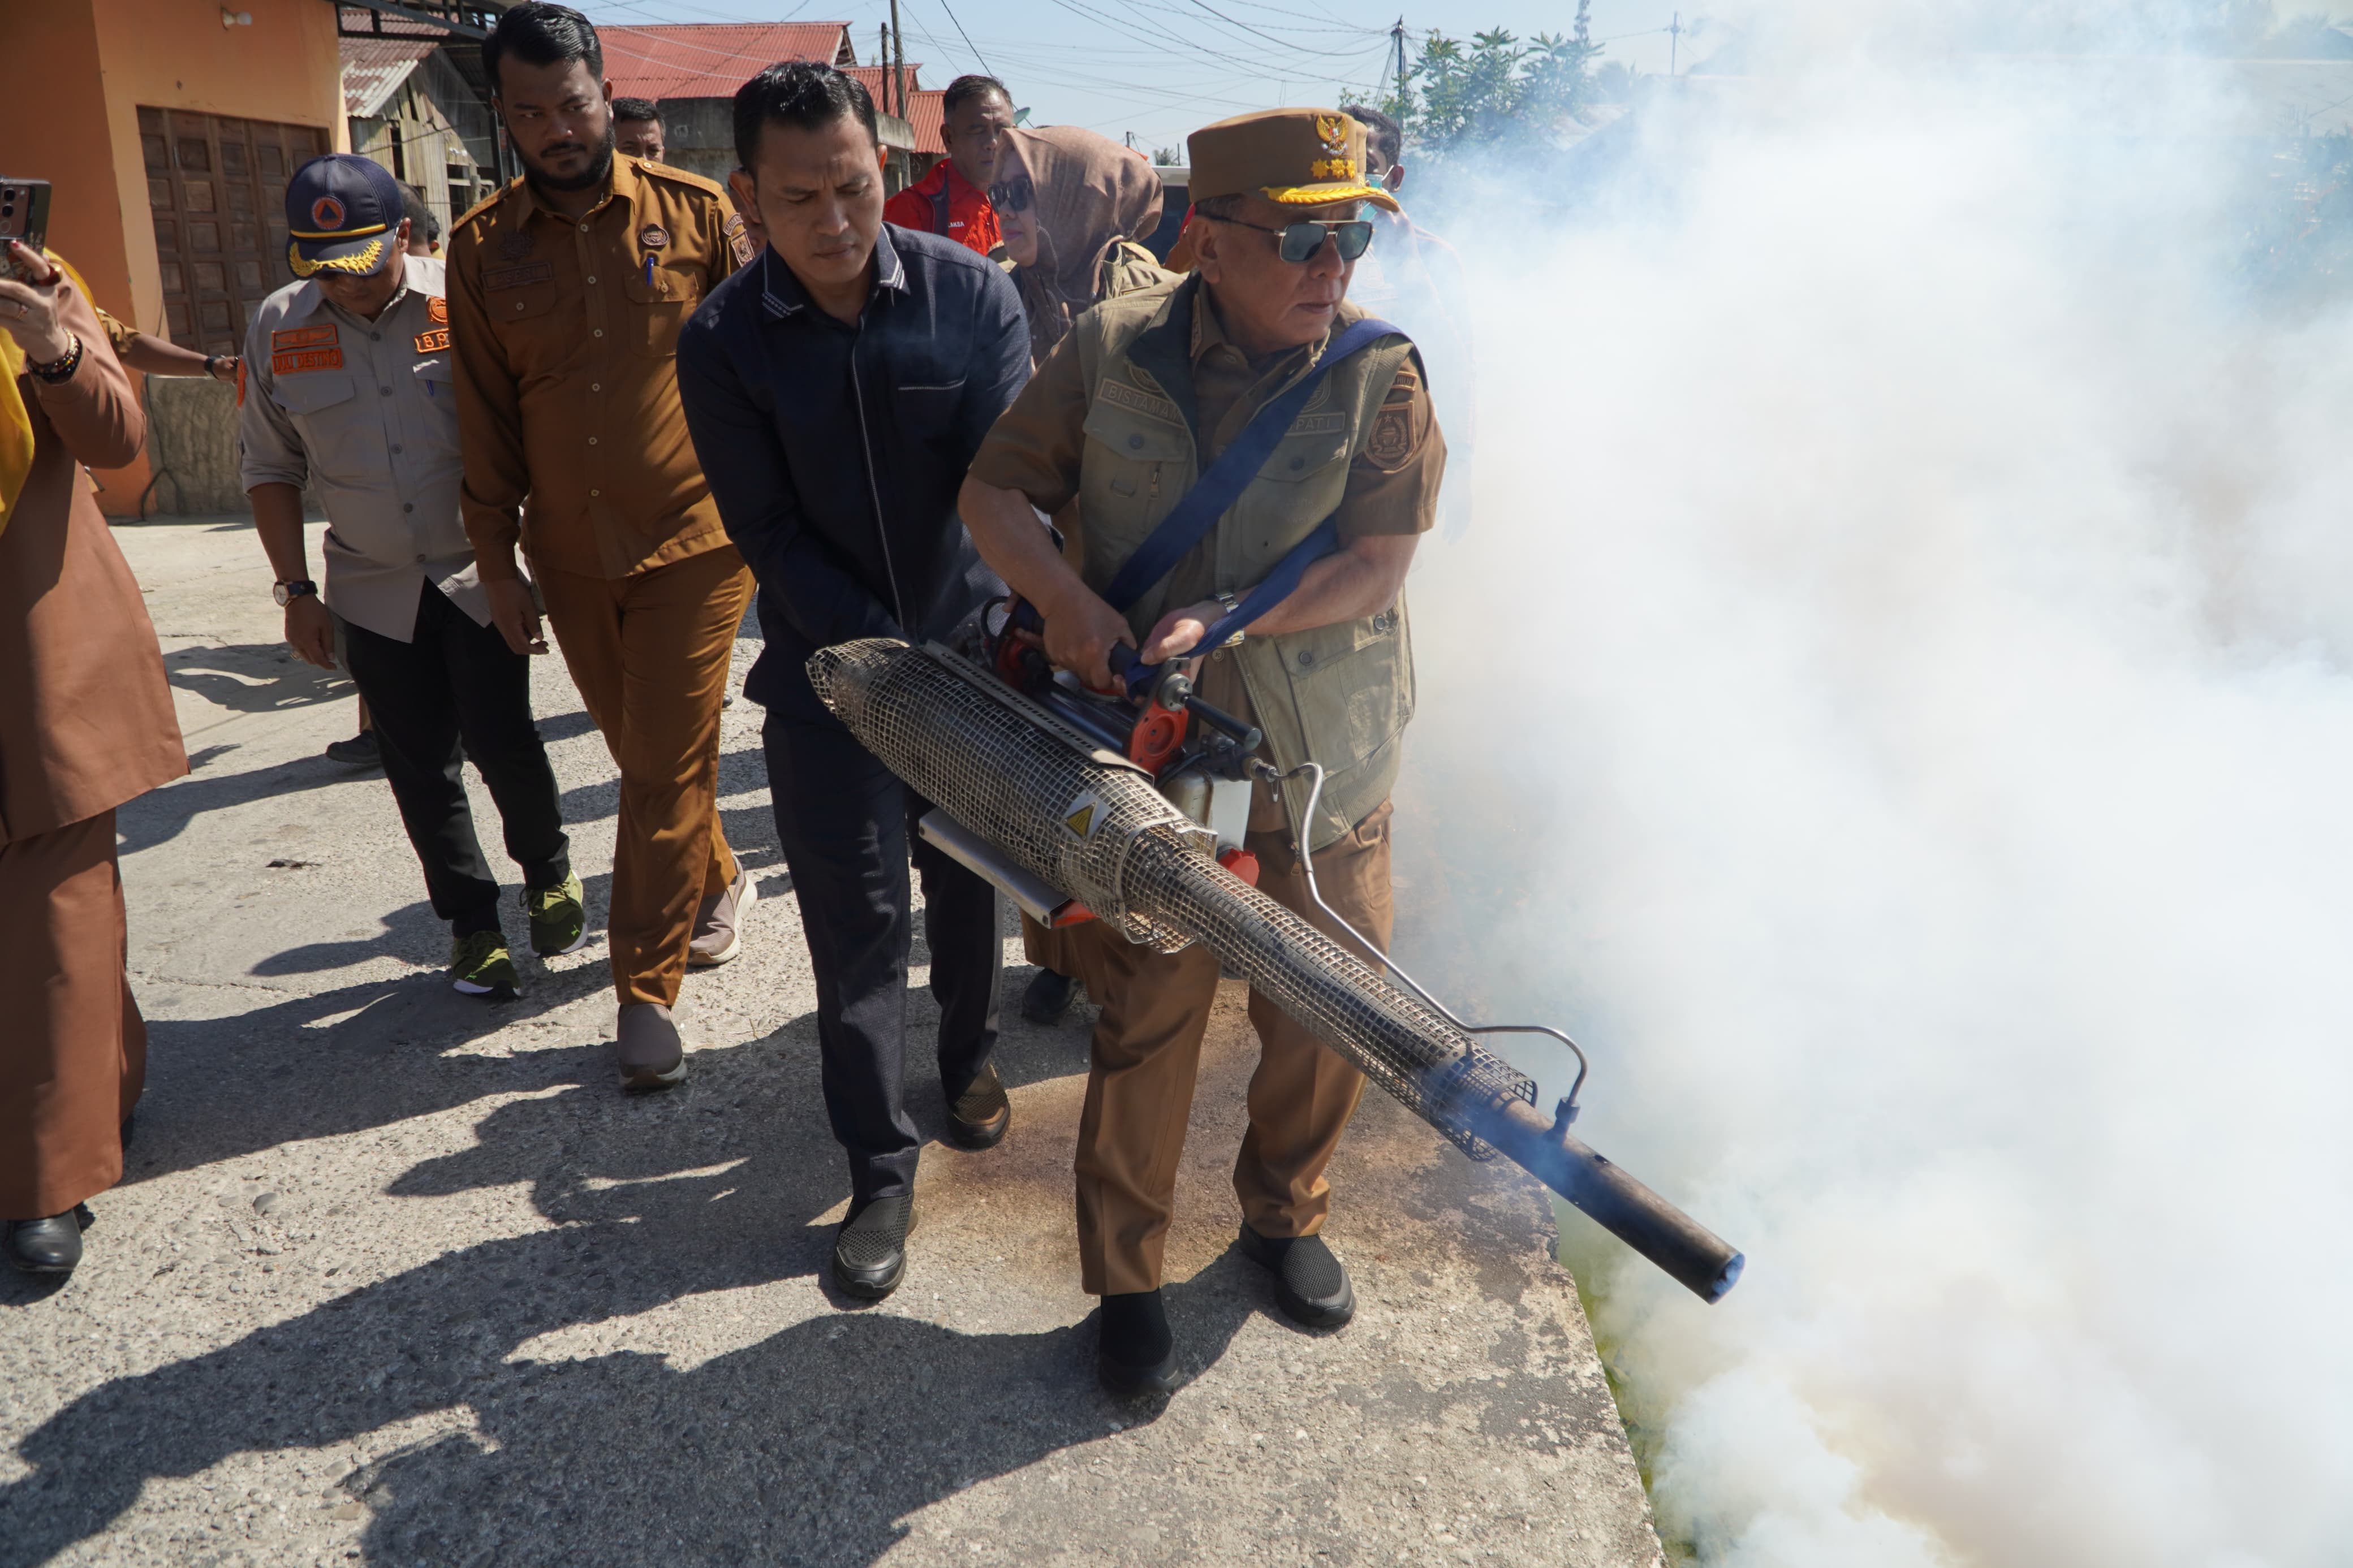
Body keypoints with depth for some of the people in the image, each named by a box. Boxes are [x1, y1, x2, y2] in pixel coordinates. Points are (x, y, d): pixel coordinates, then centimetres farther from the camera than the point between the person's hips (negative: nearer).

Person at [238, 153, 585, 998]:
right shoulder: (278, 327, 0)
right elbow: (270, 469, 8)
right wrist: (296, 590, 4)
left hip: (480, 572, -3)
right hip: (372, 591, 3)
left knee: (502, 743, -3)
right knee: (421, 768, 6)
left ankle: (549, 874, 25)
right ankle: (471, 923, 22)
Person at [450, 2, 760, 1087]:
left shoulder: (693, 212, -3)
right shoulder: (481, 247, 4)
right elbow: (484, 411, 7)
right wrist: (494, 557, 6)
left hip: (693, 540, -3)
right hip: (572, 556, 3)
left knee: (668, 767, -3)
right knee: (641, 754, 15)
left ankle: (644, 989, 8)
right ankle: (717, 884, 41)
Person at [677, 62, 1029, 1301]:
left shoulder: (971, 293, -8)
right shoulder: (722, 344, -8)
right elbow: (769, 533, -10)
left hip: (968, 644, 1)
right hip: (826, 667, -1)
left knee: (967, 884, 17)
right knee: (855, 923, 2)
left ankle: (968, 1059, 44)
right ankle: (881, 1172, 16)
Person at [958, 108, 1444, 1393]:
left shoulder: (1378, 373, -5)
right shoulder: (1111, 350, -4)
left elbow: (1375, 565, -11)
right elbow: (994, 490, 1)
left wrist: (1222, 619, -23)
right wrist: (1063, 594, -18)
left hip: (1325, 772, 2)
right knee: (1146, 1022, 6)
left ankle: (1285, 1214, 43)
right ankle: (1125, 1279, 28)